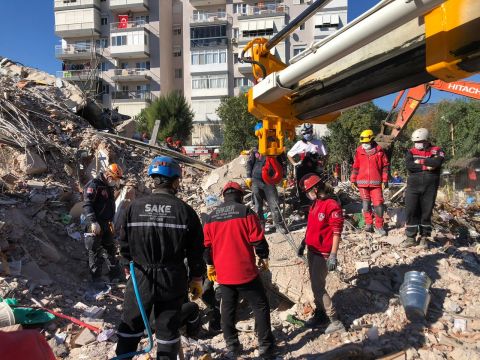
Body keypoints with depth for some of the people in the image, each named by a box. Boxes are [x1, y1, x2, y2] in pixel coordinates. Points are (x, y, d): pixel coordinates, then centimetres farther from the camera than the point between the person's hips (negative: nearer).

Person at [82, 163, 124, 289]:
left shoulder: (109, 187, 14)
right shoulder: (94, 185, -15)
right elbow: (87, 204, -24)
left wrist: (111, 221, 26)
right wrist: (93, 222, -31)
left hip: (105, 224, 9)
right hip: (94, 225, -9)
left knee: (110, 248, 15)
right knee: (96, 252, -3)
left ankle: (115, 273, 27)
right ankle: (96, 279, 6)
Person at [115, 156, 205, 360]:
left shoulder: (134, 207, -8)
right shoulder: (185, 210, -10)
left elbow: (124, 244, 1)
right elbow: (195, 250, -6)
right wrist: (196, 278, 7)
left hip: (140, 278, 1)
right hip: (173, 280, 0)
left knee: (130, 326, 18)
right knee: (168, 329, 15)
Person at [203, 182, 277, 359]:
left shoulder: (211, 217, 5)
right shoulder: (245, 212, -9)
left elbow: (206, 245, 11)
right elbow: (257, 239, -10)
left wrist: (210, 265, 23)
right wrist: (263, 257, 6)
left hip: (223, 274, 5)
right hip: (245, 271, -4)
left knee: (228, 309, 16)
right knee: (260, 306, 8)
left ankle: (232, 345, 23)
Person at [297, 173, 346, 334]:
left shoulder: (332, 206, -19)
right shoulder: (315, 204, 8)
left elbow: (337, 232, -20)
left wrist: (333, 256, -22)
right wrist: (303, 244, 20)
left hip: (323, 254, -8)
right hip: (312, 251, 9)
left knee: (318, 287, -6)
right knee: (315, 284, 16)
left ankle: (335, 321, 5)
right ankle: (320, 314, 30)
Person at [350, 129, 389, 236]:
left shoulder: (379, 151, 1)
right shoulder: (359, 151, 5)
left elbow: (385, 166, 4)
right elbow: (355, 167, 12)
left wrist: (385, 180, 0)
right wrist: (353, 180, 10)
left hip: (376, 183, -2)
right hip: (362, 182, 2)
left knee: (378, 204, -4)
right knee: (366, 203, 6)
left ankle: (379, 226, 6)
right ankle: (368, 224, 16)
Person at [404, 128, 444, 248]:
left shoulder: (436, 151, 5)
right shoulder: (411, 152, 8)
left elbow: (437, 162, -17)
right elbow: (409, 165, -10)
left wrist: (421, 161, -10)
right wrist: (426, 167, -12)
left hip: (430, 188, -1)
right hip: (413, 187, 1)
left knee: (427, 212, 6)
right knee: (411, 212, -3)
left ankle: (424, 237, 18)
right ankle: (411, 237, 6)